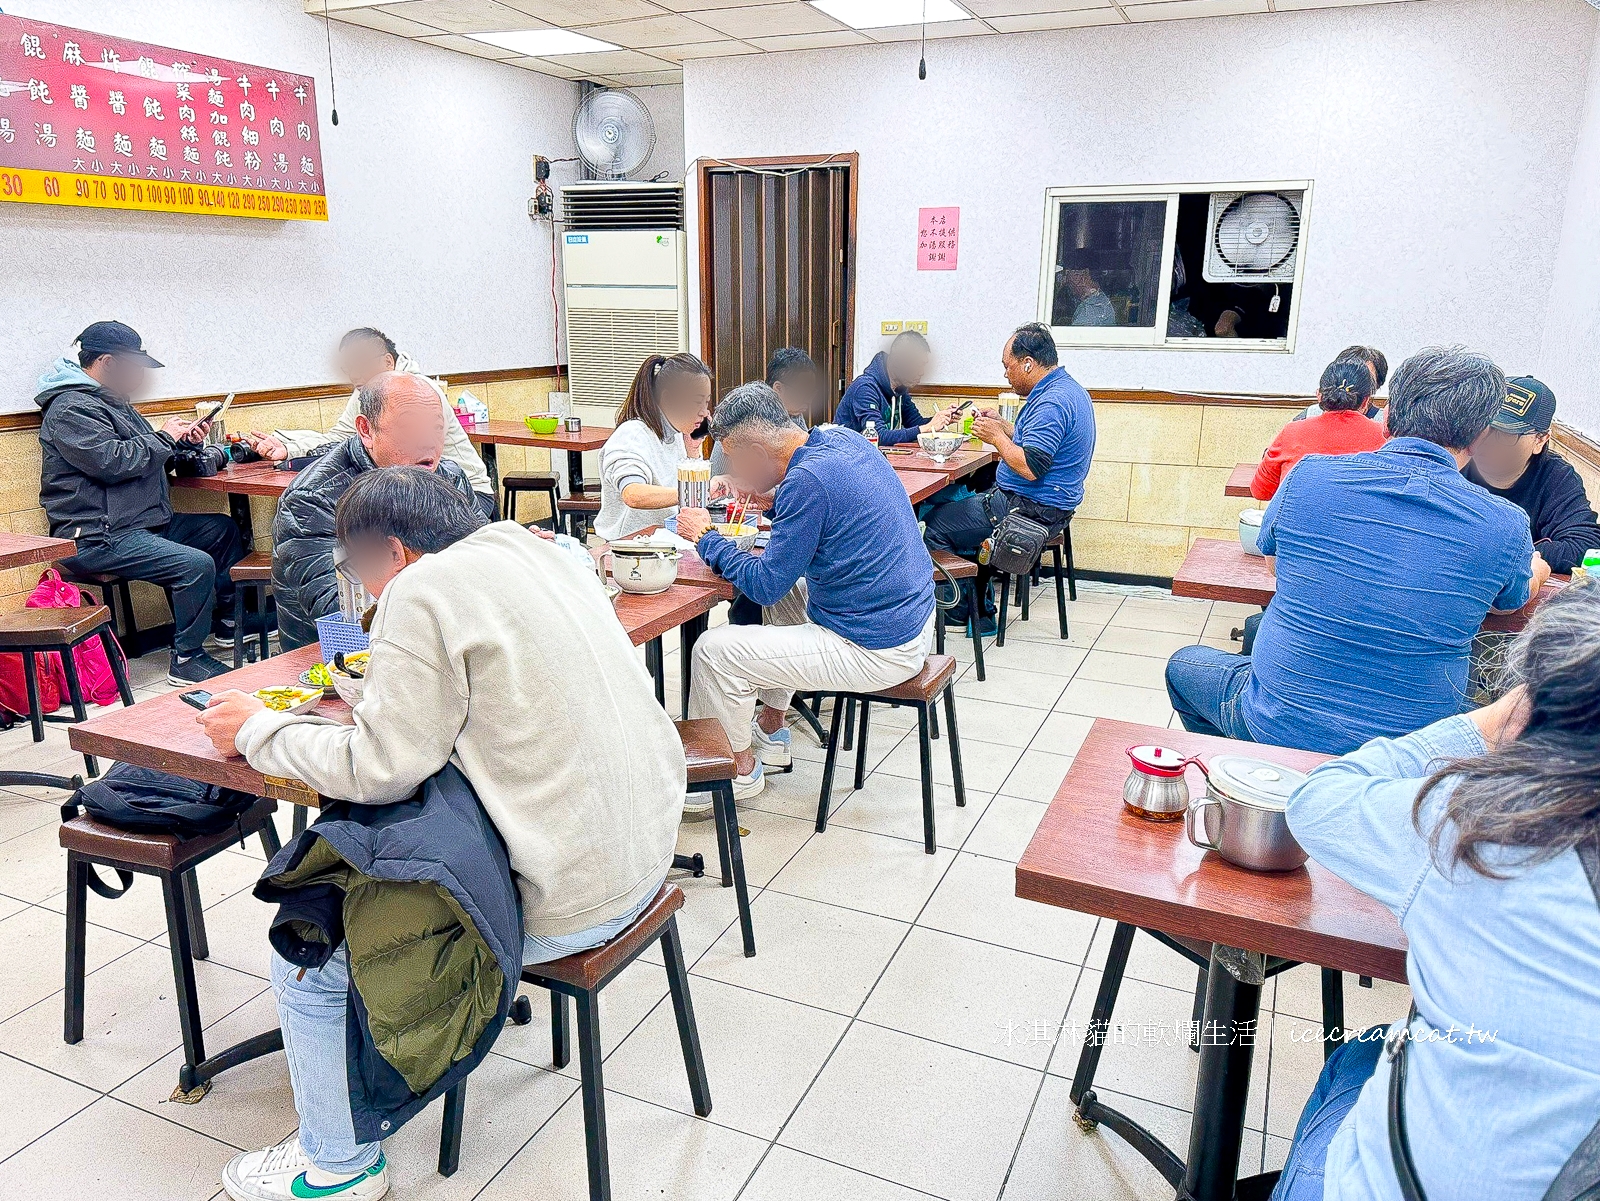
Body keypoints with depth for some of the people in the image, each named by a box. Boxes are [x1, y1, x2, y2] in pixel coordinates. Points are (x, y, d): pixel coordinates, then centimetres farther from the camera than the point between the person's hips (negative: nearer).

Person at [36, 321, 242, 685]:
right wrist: (164, 437, -12)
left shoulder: (114, 402, 21)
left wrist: (184, 442, 5)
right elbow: (112, 462, -25)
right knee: (197, 565, -27)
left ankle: (227, 621, 24)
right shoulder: (71, 408, -12)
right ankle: (186, 660, -13)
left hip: (143, 523, 11)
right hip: (97, 538, -11)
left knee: (223, 528, 15)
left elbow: (147, 456, 24)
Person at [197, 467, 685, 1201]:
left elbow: (381, 769, -16)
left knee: (305, 959, 7)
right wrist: (387, 685, 18)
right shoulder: (546, 554, 10)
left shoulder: (426, 590, -16)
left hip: (564, 903, -9)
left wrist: (258, 733, -1)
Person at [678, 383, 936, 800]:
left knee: (714, 650, -7)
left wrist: (705, 537, -5)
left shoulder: (807, 480, -23)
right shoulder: (841, 438, 4)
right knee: (784, 591, 30)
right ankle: (772, 730, 36)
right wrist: (774, 499, 9)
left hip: (877, 651, -10)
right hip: (910, 617, 10)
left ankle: (740, 766, 18)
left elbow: (765, 584, -17)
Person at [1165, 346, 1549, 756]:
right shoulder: (1507, 527, -11)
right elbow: (1517, 596, 13)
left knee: (1184, 663, 28)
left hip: (1277, 726, -1)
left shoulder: (1309, 476, -13)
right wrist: (1537, 566, 36)